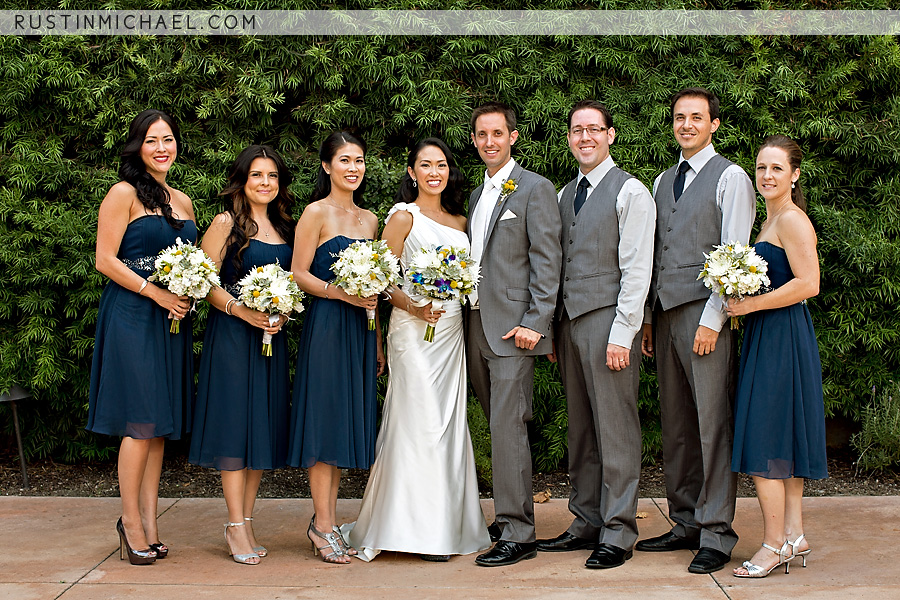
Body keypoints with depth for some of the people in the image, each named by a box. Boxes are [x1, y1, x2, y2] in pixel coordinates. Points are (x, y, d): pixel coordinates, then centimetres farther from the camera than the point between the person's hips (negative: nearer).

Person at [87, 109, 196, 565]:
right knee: (141, 421, -8)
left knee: (162, 424, 6)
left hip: (173, 319, 6)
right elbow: (105, 260, -9)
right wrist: (157, 293, -14)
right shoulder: (123, 194, -3)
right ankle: (131, 522, 3)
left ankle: (148, 522, 12)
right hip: (132, 317, -6)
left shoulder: (182, 201, 16)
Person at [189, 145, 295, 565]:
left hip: (272, 337, 6)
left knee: (264, 426, 6)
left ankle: (246, 521, 14)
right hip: (232, 336, -6)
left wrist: (283, 313, -1)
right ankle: (236, 527, 0)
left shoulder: (284, 227, 14)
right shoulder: (226, 223, -3)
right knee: (235, 423, -5)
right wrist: (241, 310, -20)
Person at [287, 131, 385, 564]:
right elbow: (299, 275, -7)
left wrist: (378, 343, 16)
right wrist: (341, 292, -20)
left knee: (348, 421, 8)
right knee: (324, 418, -4)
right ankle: (323, 524, 3)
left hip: (360, 330, 7)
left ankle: (327, 521, 16)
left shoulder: (370, 220, 15)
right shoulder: (317, 213, -3)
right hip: (325, 326, -6)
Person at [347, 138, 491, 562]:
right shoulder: (404, 216, -2)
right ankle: (420, 530, -1)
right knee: (420, 423, -7)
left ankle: (448, 525, 15)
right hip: (414, 331, -6)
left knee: (449, 424, 8)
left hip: (452, 330, 6)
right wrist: (413, 306, -20)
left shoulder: (459, 220, 15)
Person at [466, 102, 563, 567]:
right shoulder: (475, 195, 20)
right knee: (499, 428, 12)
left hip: (512, 328, -7)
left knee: (507, 428, -10)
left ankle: (517, 534, -5)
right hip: (476, 327, 7)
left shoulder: (535, 189, -4)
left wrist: (535, 323, -17)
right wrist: (465, 318, 12)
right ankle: (508, 515, 20)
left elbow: (547, 262, -10)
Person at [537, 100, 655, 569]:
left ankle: (617, 533, 5)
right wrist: (550, 328, 11)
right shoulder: (565, 194, 18)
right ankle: (587, 523, 18)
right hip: (568, 320, 7)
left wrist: (622, 334, -15)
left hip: (608, 320, -7)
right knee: (580, 429, 10)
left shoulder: (630, 191, -3)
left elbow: (637, 270, -9)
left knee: (615, 429, -3)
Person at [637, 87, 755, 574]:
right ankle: (686, 523, 17)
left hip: (705, 314, -7)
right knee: (676, 425, 9)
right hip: (665, 314, 7)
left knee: (713, 424, -5)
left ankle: (716, 534, 0)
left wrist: (712, 319, -14)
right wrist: (648, 318, 14)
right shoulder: (663, 181, 20)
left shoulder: (730, 177, -1)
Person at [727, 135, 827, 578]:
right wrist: (742, 304, 9)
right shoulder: (771, 221, 18)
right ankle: (794, 535, 18)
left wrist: (749, 305, -17)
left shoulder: (792, 219, -12)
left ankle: (774, 544, 0)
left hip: (781, 337, -10)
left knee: (763, 443, -7)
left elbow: (808, 284, -21)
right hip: (768, 337, 10)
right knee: (781, 441, 12)